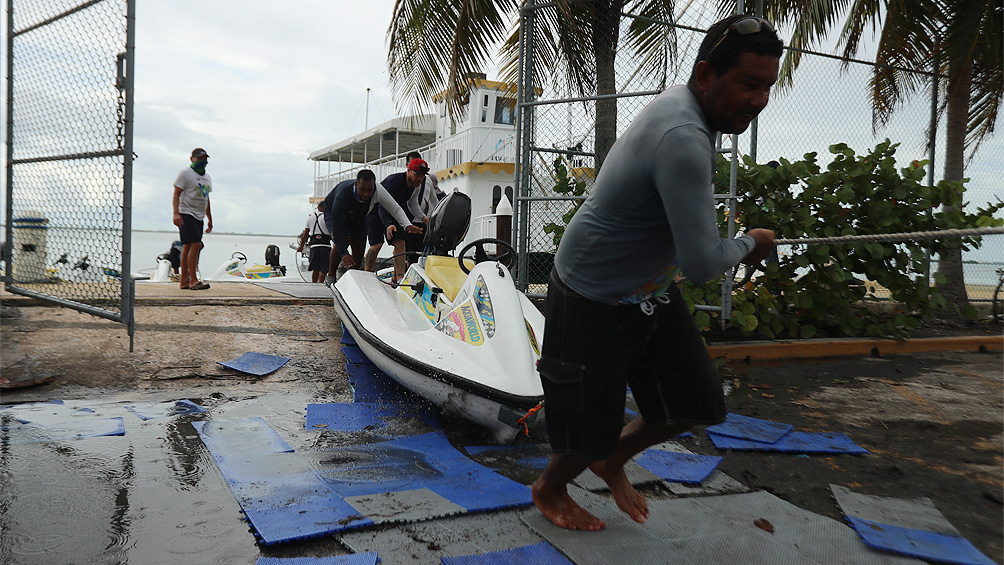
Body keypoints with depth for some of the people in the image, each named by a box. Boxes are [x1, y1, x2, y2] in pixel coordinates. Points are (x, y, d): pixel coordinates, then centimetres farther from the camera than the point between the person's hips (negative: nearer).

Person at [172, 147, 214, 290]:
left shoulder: (207, 177, 21)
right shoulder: (185, 173, -3)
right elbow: (176, 194, -8)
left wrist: (209, 219, 26)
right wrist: (176, 213, -19)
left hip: (199, 216, 8)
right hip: (186, 213, -8)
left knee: (188, 246, 9)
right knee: (195, 244, -17)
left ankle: (184, 280, 10)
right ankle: (193, 280, -16)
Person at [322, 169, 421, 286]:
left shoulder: (378, 191, -34)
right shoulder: (343, 195, -44)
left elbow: (395, 209, -22)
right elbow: (336, 227, -39)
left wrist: (407, 225, -40)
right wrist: (343, 253, -45)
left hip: (357, 216, 4)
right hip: (333, 212, -4)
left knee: (359, 246, -8)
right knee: (344, 240, -27)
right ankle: (330, 276, -11)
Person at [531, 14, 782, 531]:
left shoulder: (678, 103, 0)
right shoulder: (683, 138, -32)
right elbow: (701, 264, -32)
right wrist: (749, 245, -11)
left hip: (652, 292, 9)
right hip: (595, 302, -9)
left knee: (698, 403, 10)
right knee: (591, 431, 7)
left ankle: (613, 460, 35)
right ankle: (549, 490, 40)